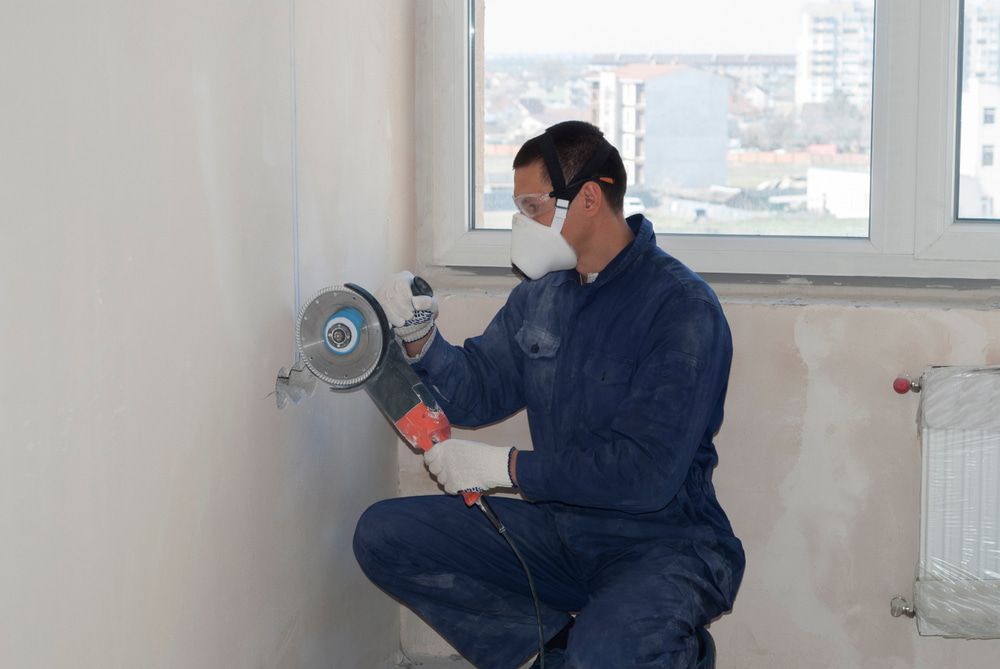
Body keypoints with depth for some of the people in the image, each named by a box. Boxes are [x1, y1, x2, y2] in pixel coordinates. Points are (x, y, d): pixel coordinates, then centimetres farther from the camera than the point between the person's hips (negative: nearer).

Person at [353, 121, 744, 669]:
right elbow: (476, 394, 14)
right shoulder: (541, 296, 8)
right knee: (382, 536, -3)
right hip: (557, 526, 8)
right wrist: (420, 339, -6)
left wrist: (505, 467, -19)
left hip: (664, 543, -8)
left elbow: (646, 472, -23)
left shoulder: (683, 308, -16)